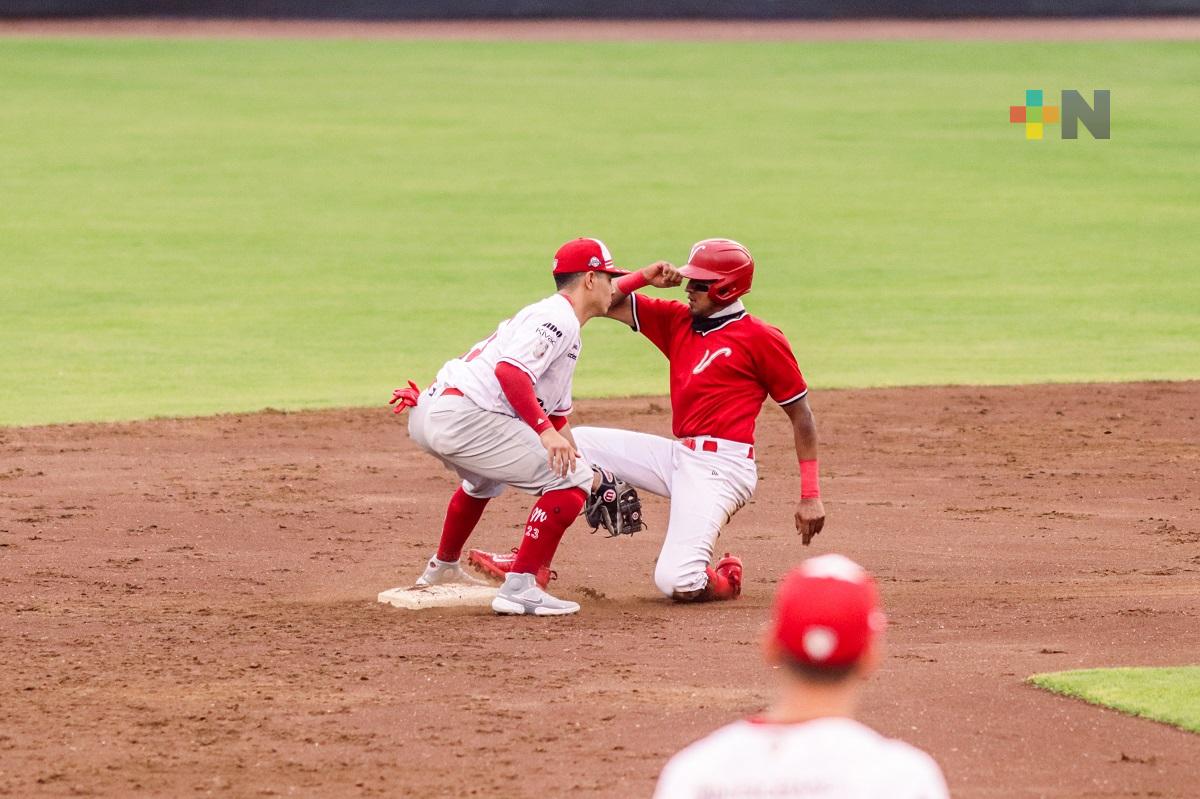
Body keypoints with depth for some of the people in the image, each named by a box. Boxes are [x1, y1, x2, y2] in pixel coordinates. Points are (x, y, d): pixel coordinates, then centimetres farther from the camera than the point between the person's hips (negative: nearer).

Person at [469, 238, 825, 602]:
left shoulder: (762, 339, -8)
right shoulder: (678, 320, 11)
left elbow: (801, 412, -5)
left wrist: (810, 496, -9)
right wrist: (646, 276, -6)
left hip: (720, 469, -8)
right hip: (678, 458, 8)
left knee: (676, 583, -22)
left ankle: (725, 580, 14)